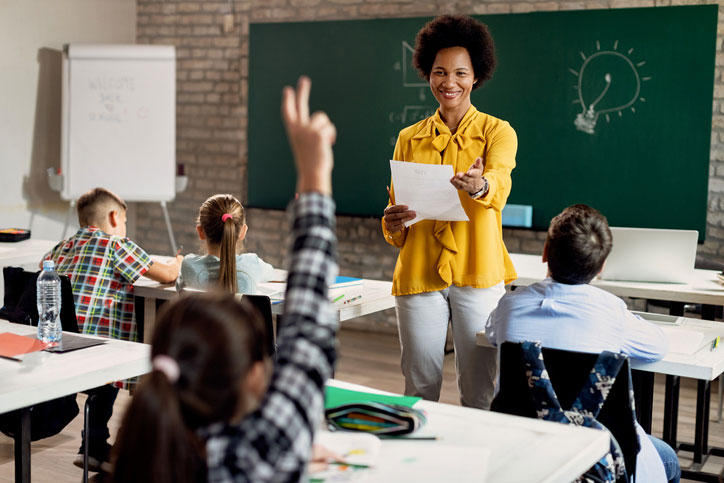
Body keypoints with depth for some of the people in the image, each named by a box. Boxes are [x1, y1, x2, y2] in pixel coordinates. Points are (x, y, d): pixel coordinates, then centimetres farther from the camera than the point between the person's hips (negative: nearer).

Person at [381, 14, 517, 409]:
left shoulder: (497, 132, 3)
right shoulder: (409, 139, 11)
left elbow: (498, 187, -18)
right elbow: (397, 208, 13)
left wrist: (478, 185, -41)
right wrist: (393, 223, -11)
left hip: (477, 273, -2)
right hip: (418, 273, 2)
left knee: (480, 390, 1)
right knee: (420, 390, 7)